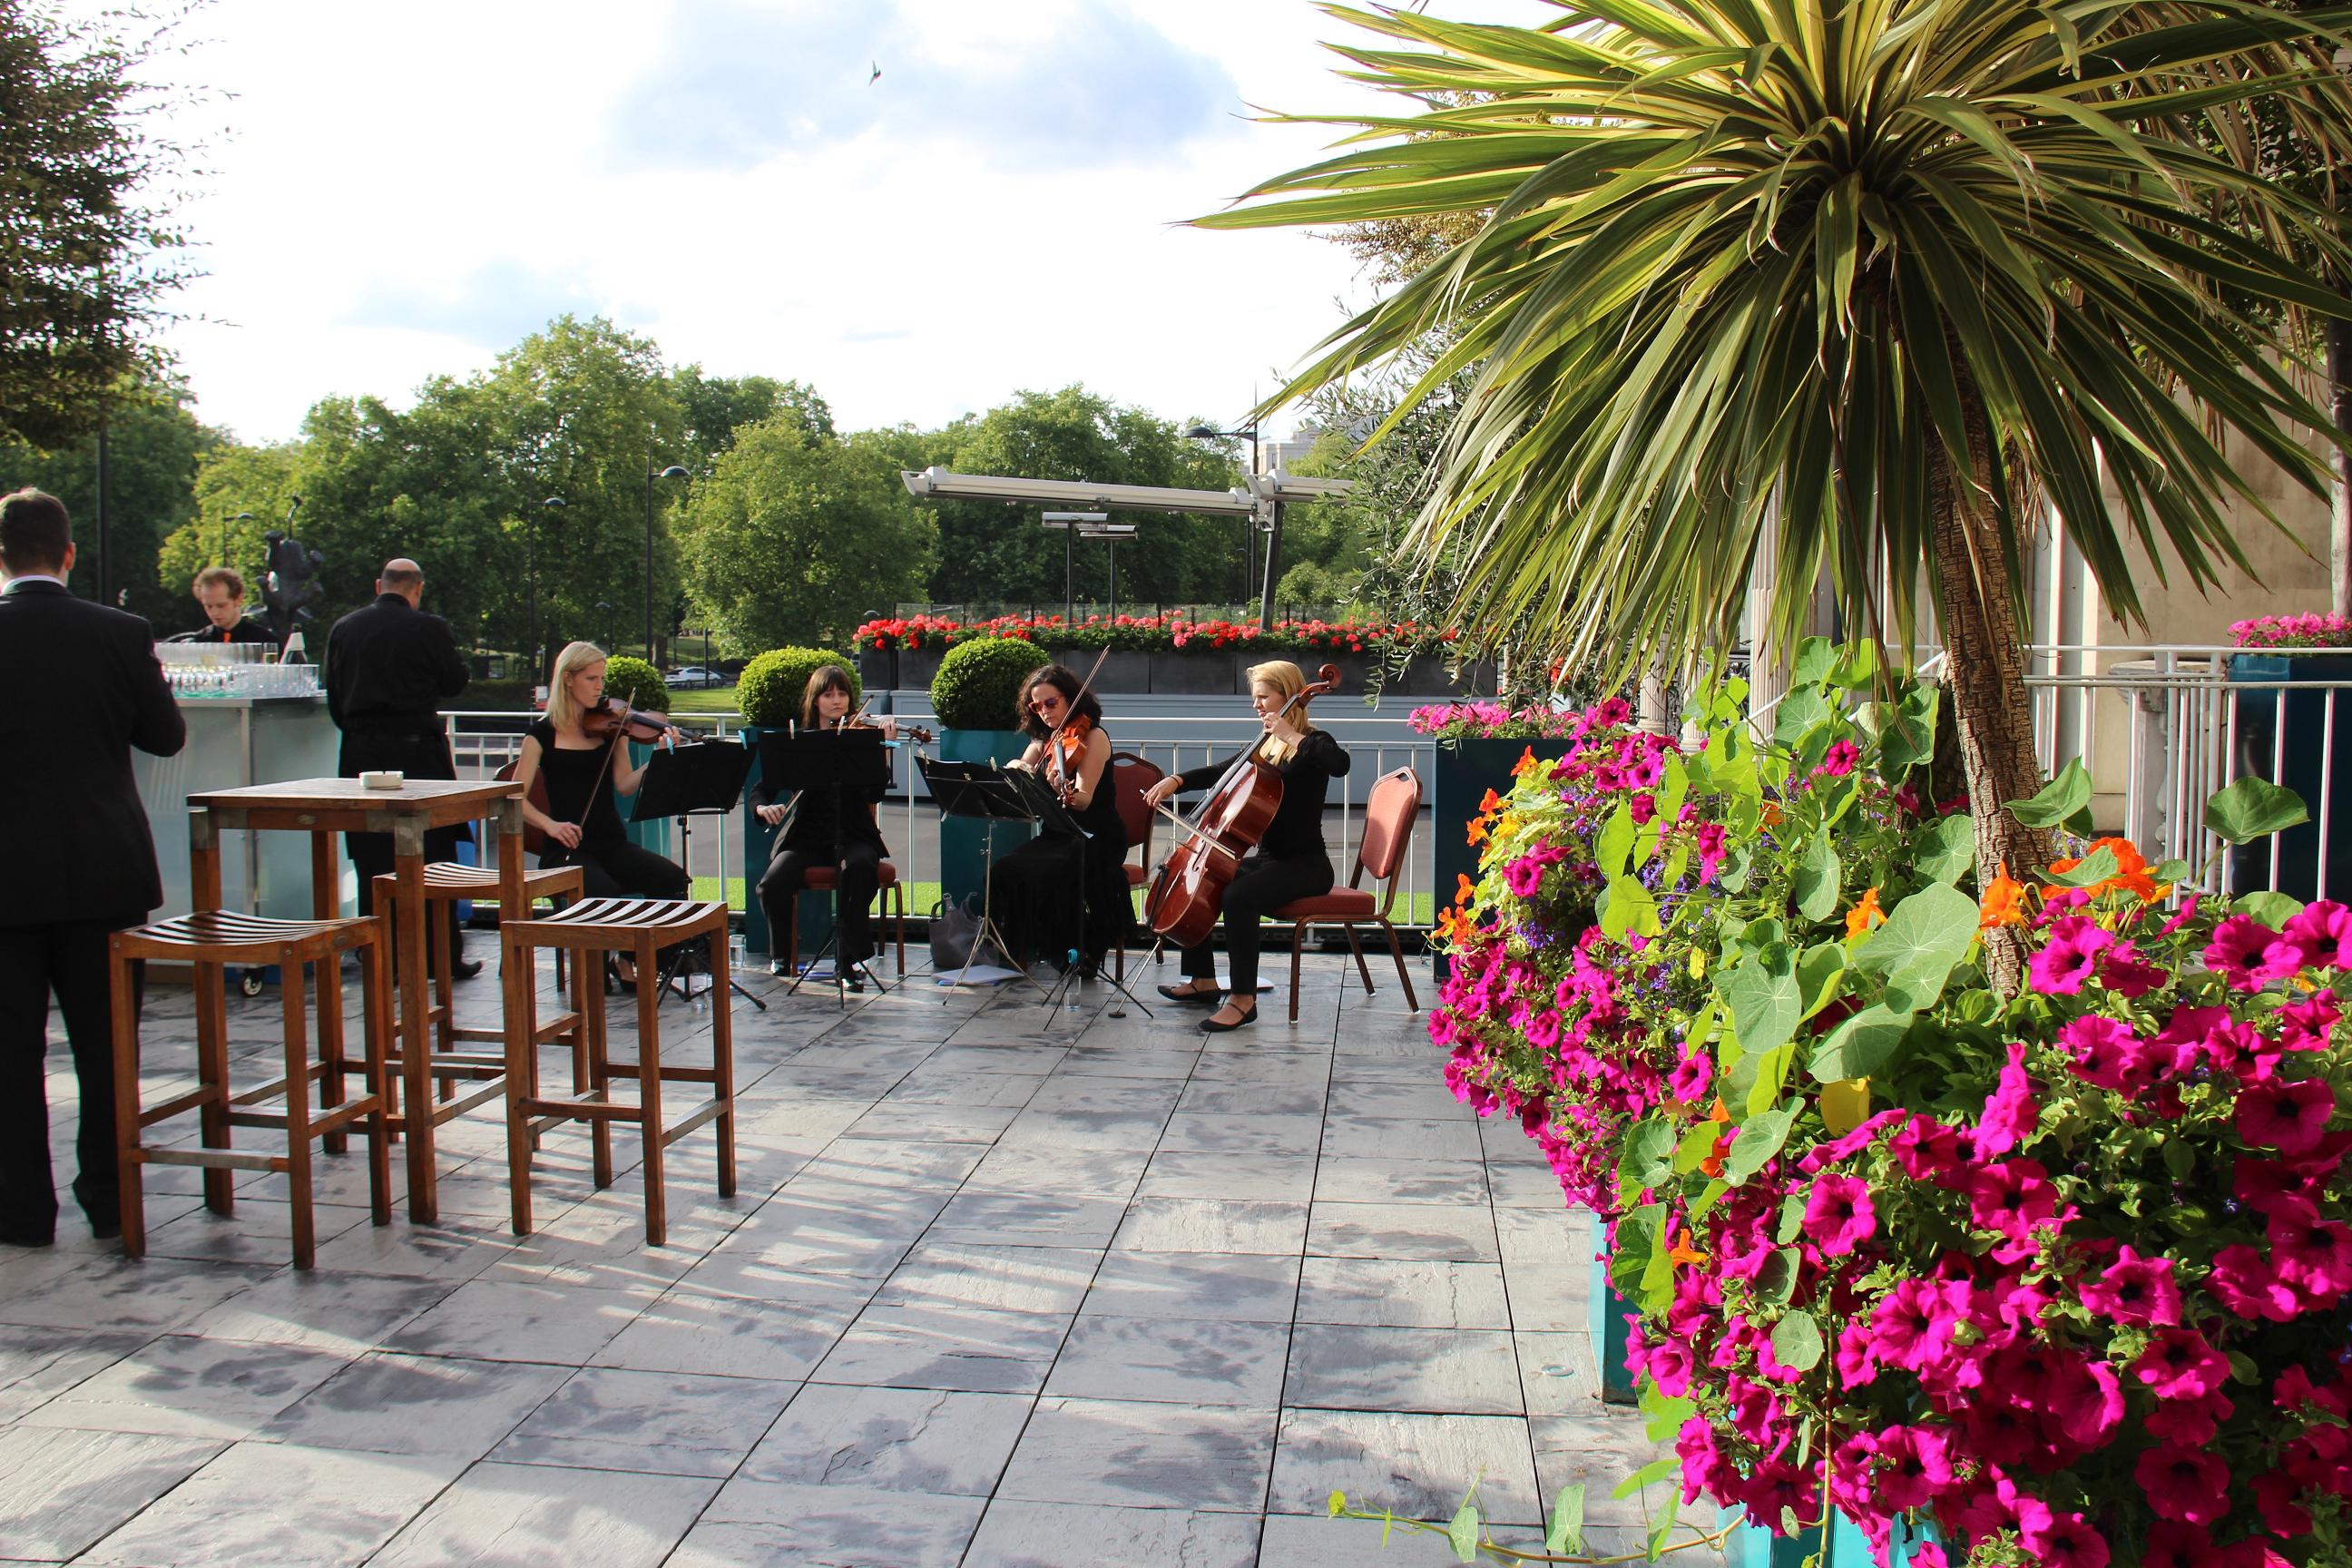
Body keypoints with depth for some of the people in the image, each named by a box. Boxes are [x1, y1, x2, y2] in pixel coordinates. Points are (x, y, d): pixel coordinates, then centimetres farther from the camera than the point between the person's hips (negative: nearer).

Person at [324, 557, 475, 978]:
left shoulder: (343, 629, 3)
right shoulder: (429, 628, -9)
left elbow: (334, 699, 7)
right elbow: (455, 683, 1)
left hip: (361, 754, 3)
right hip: (418, 750, -3)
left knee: (373, 864, 9)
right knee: (434, 859, 5)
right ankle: (444, 955, 8)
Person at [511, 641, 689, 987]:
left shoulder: (609, 728, 10)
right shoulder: (543, 734, 2)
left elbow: (625, 785, -2)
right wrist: (549, 824, -18)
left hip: (613, 843, 4)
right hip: (568, 849, -3)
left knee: (674, 879, -23)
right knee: (606, 893, -34)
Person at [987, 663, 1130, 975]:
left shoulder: (1092, 737, -8)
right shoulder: (1043, 741, 13)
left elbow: (1084, 800, -19)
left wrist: (1064, 793, -41)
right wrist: (1016, 773, -16)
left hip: (1096, 839, -6)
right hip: (1058, 835, 6)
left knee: (1044, 874, -31)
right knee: (1003, 872, -19)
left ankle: (1080, 953, -12)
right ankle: (1018, 952, -6)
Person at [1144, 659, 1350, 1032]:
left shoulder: (1313, 743, -9)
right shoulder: (1265, 746, 15)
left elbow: (1340, 764, -32)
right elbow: (1220, 772, 15)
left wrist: (1292, 737, -27)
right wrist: (1176, 780, -3)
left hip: (1305, 865, -9)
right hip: (1268, 859, 9)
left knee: (1238, 896, -33)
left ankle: (1244, 999, -26)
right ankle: (1203, 980, 13)